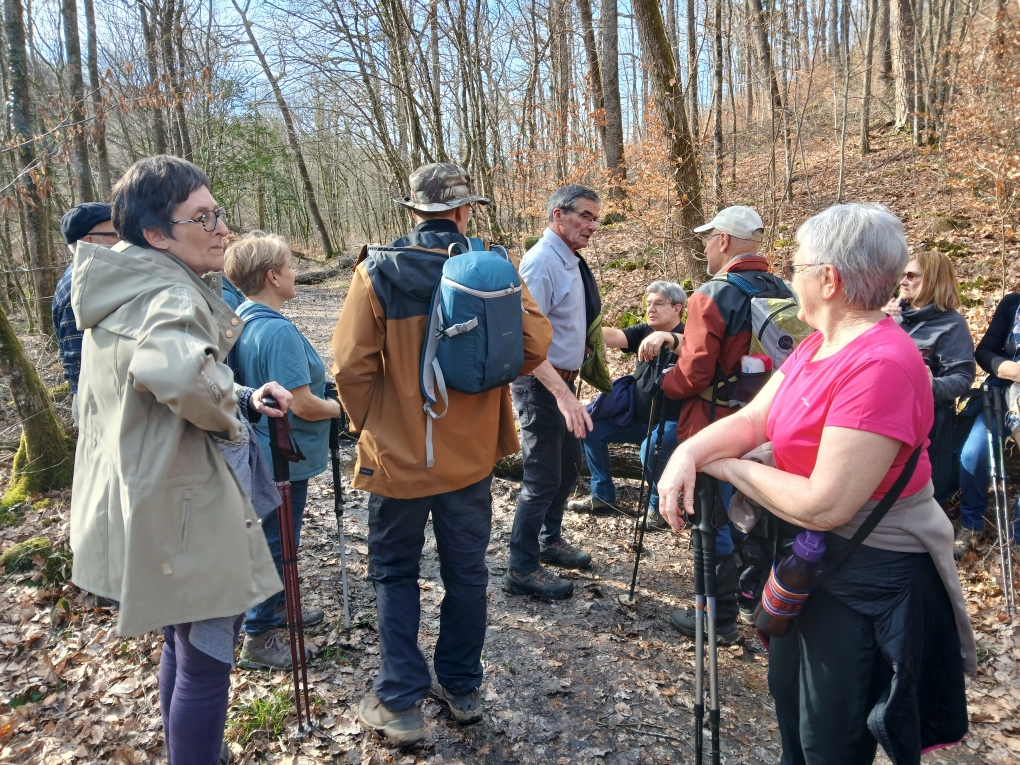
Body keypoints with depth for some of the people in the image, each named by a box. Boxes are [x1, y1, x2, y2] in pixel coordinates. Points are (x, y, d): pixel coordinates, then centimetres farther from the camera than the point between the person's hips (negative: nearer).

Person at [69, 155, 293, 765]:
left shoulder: (126, 289, 8)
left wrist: (242, 400, 4)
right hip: (185, 508, -10)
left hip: (146, 502, 10)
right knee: (206, 661, 6)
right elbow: (176, 370, -47)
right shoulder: (170, 296, -23)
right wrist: (229, 414, -25)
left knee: (182, 646, 26)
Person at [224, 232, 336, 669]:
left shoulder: (241, 320, 2)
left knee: (274, 537, 24)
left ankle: (276, 607, 43)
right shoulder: (278, 330, -27)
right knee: (276, 543, 5)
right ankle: (259, 637, 20)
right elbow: (302, 404, -27)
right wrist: (342, 408, -11)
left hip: (262, 449, 10)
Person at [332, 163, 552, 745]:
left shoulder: (378, 271, -11)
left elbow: (351, 365, -13)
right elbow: (535, 346, -9)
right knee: (466, 572, 18)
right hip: (472, 453, 2)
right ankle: (462, 688, 33)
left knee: (396, 573, 15)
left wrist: (369, 424, 5)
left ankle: (401, 703, 20)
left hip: (398, 454, -1)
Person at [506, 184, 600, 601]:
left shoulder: (570, 261, 8)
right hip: (541, 383, -10)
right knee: (543, 477, -2)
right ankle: (521, 570, 13)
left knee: (569, 465, 22)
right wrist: (563, 395, -35)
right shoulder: (542, 262, -21)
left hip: (563, 380, 10)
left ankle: (551, 540, 41)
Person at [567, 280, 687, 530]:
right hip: (637, 416, 7)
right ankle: (602, 494, 12)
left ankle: (660, 506, -6)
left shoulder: (685, 335, -13)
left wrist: (666, 337, -59)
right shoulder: (644, 331, 2)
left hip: (671, 421, -7)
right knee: (592, 428, -2)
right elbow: (613, 337, -15)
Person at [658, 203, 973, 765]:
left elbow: (824, 505, -32)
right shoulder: (816, 347, 2)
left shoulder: (880, 365, -29)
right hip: (808, 561, 9)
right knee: (791, 709, 27)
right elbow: (752, 418, 0)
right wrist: (690, 452, -19)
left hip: (868, 582, -9)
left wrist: (727, 467, -18)